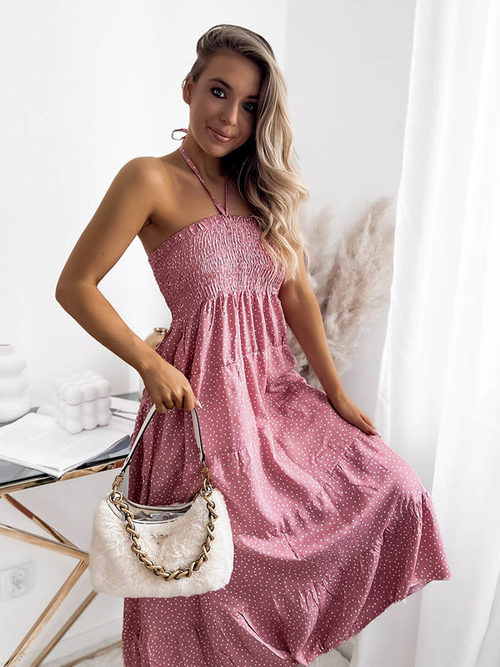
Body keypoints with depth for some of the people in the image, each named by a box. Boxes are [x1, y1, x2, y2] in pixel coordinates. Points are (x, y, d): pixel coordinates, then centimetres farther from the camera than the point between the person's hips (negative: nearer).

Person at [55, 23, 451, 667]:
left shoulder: (261, 187, 11)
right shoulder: (151, 179, -8)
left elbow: (295, 291, 9)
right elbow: (75, 286, -9)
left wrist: (337, 394, 8)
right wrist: (151, 365, -16)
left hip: (274, 390, 7)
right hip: (202, 394, -6)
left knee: (395, 491, 10)